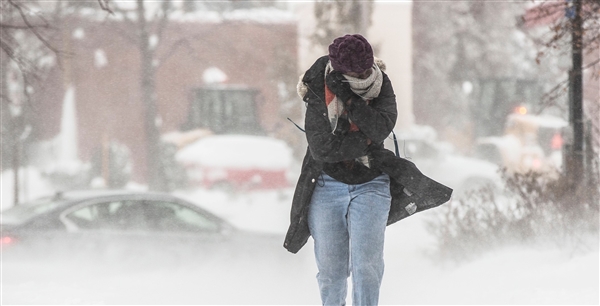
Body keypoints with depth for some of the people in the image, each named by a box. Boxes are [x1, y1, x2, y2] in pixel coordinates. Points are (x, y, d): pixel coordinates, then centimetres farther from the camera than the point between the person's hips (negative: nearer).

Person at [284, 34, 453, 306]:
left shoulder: (380, 85, -5)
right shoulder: (318, 94, -10)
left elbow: (380, 128, -21)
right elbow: (322, 149, -17)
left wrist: (348, 99, -27)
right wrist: (367, 141, -16)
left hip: (370, 186, 0)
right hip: (328, 187, 0)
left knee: (365, 266, -13)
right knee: (330, 270, 2)